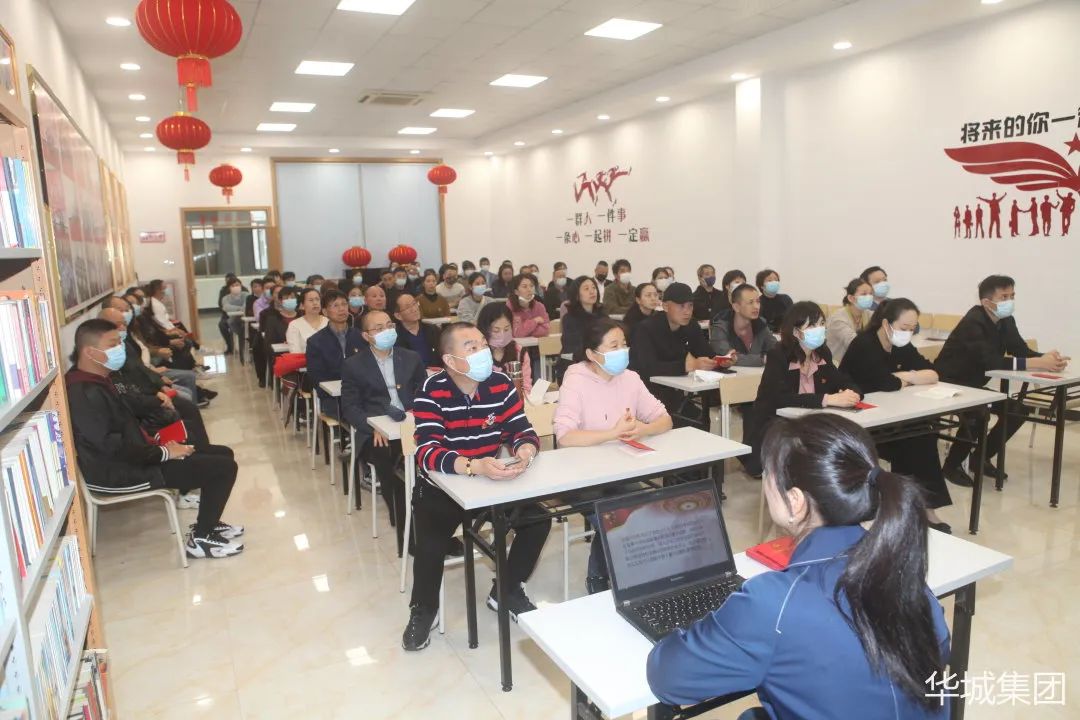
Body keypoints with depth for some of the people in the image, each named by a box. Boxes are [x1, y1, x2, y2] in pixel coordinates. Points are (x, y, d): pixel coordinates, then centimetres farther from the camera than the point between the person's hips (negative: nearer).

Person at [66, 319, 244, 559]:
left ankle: (208, 523, 22)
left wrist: (160, 446, 4)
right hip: (119, 473, -11)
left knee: (223, 454, 11)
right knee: (224, 467, -14)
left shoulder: (97, 381, 9)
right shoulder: (85, 394, -25)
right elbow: (113, 448, -27)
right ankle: (201, 539, 0)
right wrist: (165, 453, -17)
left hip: (132, 457, 11)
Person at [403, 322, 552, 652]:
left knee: (538, 521, -9)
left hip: (492, 481, 4)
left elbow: (523, 431, -8)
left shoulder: (501, 384, -9)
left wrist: (525, 451, -33)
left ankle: (507, 591, 17)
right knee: (431, 544, -25)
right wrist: (474, 467, -49)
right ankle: (423, 609, 9)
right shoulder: (431, 391, -22)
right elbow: (427, 452, -32)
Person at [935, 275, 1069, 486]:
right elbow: (990, 361, -35)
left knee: (1018, 410, 2)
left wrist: (1048, 358, -24)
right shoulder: (973, 322, -24)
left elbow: (1021, 350, -2)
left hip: (973, 385, 9)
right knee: (977, 415, -31)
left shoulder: (1006, 321, 3)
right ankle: (952, 464, -8)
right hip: (949, 384, -9)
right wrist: (1038, 363, -38)